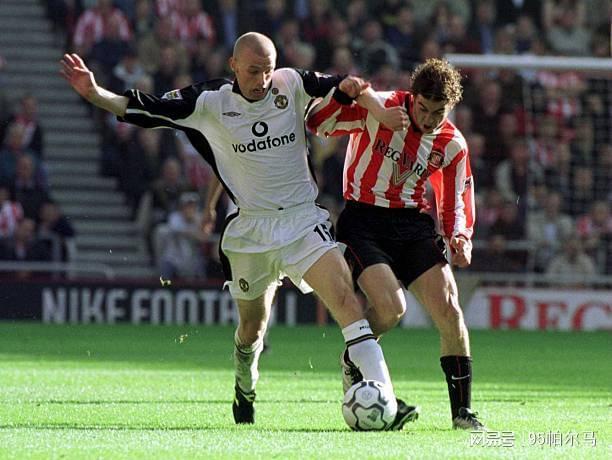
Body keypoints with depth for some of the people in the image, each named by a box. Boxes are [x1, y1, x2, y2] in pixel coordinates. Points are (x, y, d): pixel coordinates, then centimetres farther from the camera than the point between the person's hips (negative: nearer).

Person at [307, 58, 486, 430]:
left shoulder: (453, 145, 2)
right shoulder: (377, 108, -10)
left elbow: (456, 203, 11)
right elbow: (317, 124, -7)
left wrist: (460, 238, -9)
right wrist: (343, 93, -24)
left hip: (414, 225, 4)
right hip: (363, 224, -4)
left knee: (449, 308, -11)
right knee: (391, 308, -23)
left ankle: (463, 410, 0)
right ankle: (353, 360, 11)